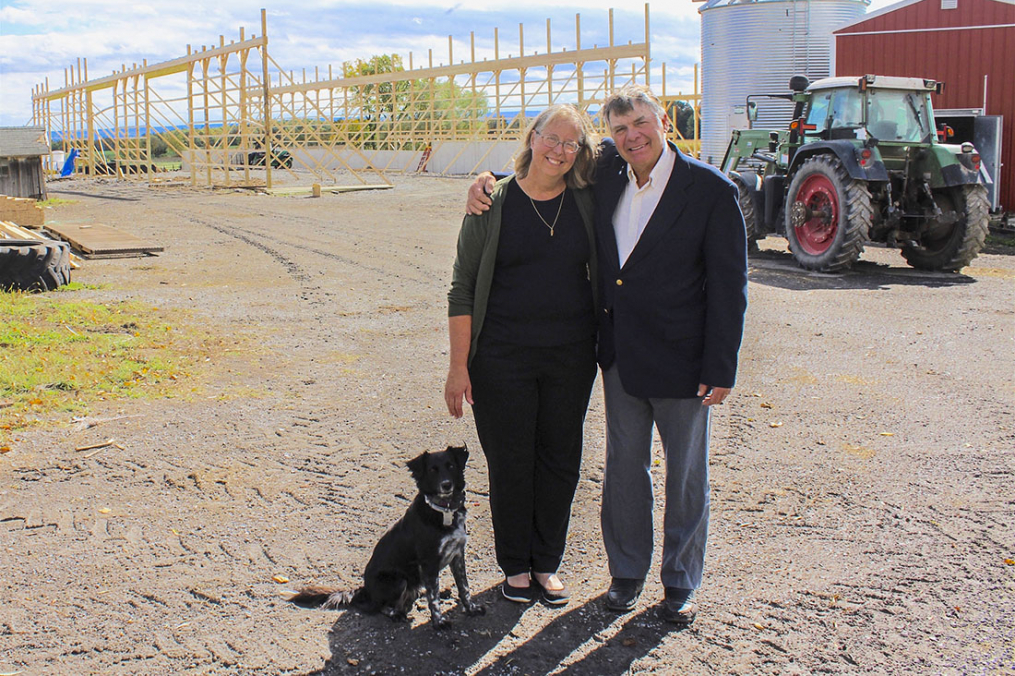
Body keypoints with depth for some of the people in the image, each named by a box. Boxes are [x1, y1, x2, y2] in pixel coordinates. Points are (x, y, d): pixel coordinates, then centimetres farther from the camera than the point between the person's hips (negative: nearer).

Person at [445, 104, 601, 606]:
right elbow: (463, 289, -3)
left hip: (571, 354, 3)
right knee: (510, 463, 6)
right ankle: (515, 565, 25)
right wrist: (459, 366, -6)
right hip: (502, 355, -2)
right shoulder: (492, 205, -4)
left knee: (560, 460, 10)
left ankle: (547, 563, 28)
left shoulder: (589, 202, 1)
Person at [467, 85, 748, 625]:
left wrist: (720, 371, -13)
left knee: (686, 477, 11)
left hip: (681, 363, -4)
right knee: (623, 468, 16)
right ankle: (626, 573, 34)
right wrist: (487, 182, 1)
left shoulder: (712, 191, -13)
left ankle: (681, 584, 29)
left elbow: (728, 288, -11)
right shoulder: (606, 173, 1)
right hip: (620, 355, 4)